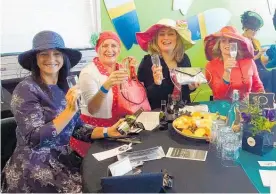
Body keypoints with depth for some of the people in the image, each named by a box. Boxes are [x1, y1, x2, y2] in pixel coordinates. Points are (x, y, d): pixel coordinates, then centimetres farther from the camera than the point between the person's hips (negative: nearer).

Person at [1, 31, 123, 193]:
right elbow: (34, 139, -20)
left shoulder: (65, 88, 5)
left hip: (64, 159, 6)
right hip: (34, 167, -6)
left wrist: (106, 131, -9)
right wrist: (69, 111, -28)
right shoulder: (26, 89, -13)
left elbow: (77, 128, 6)